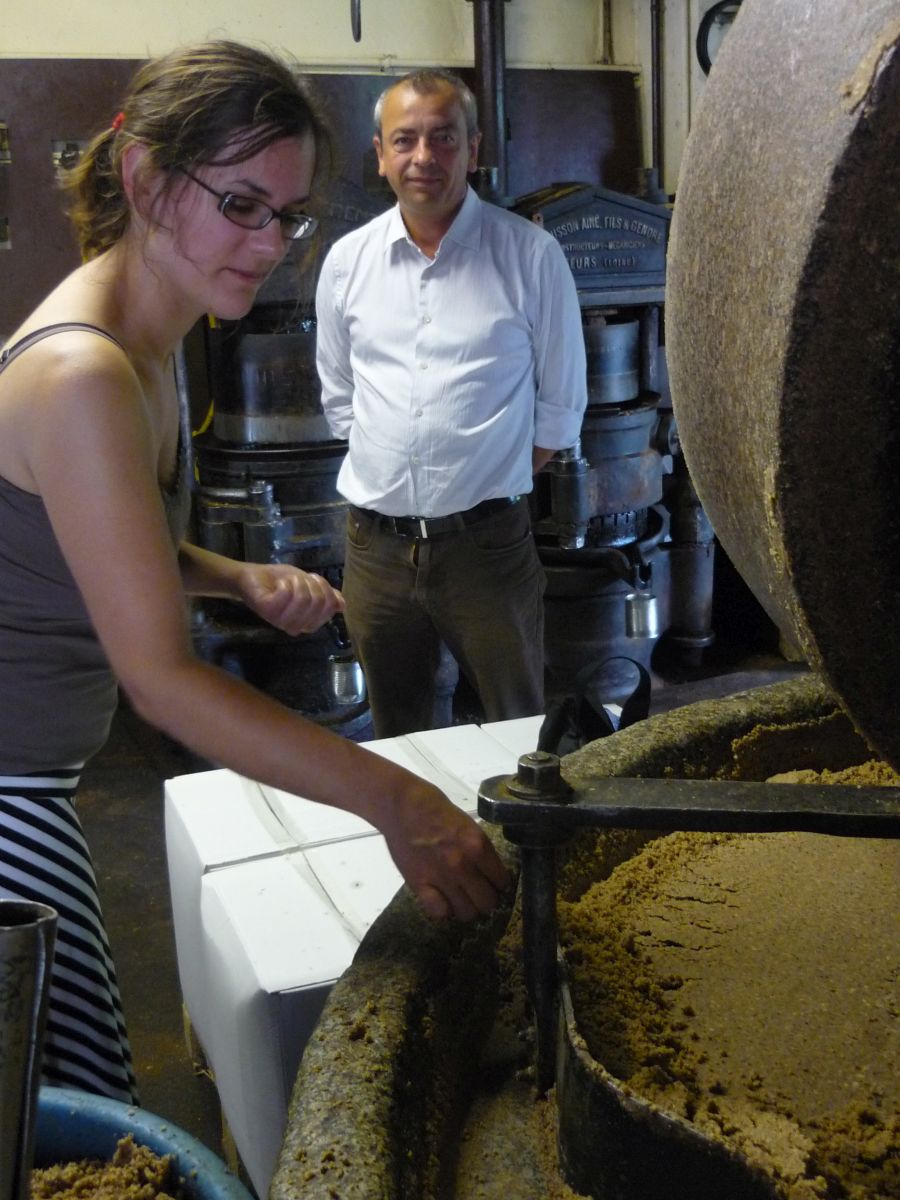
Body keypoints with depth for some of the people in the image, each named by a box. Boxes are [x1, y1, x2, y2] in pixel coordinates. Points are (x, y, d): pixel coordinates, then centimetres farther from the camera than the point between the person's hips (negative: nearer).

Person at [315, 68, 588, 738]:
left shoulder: (531, 256, -3)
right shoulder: (348, 261, 7)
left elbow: (561, 403, 3)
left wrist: (489, 481, 2)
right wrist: (393, 472, 8)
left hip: (487, 541, -3)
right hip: (377, 546, 3)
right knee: (395, 739, 17)